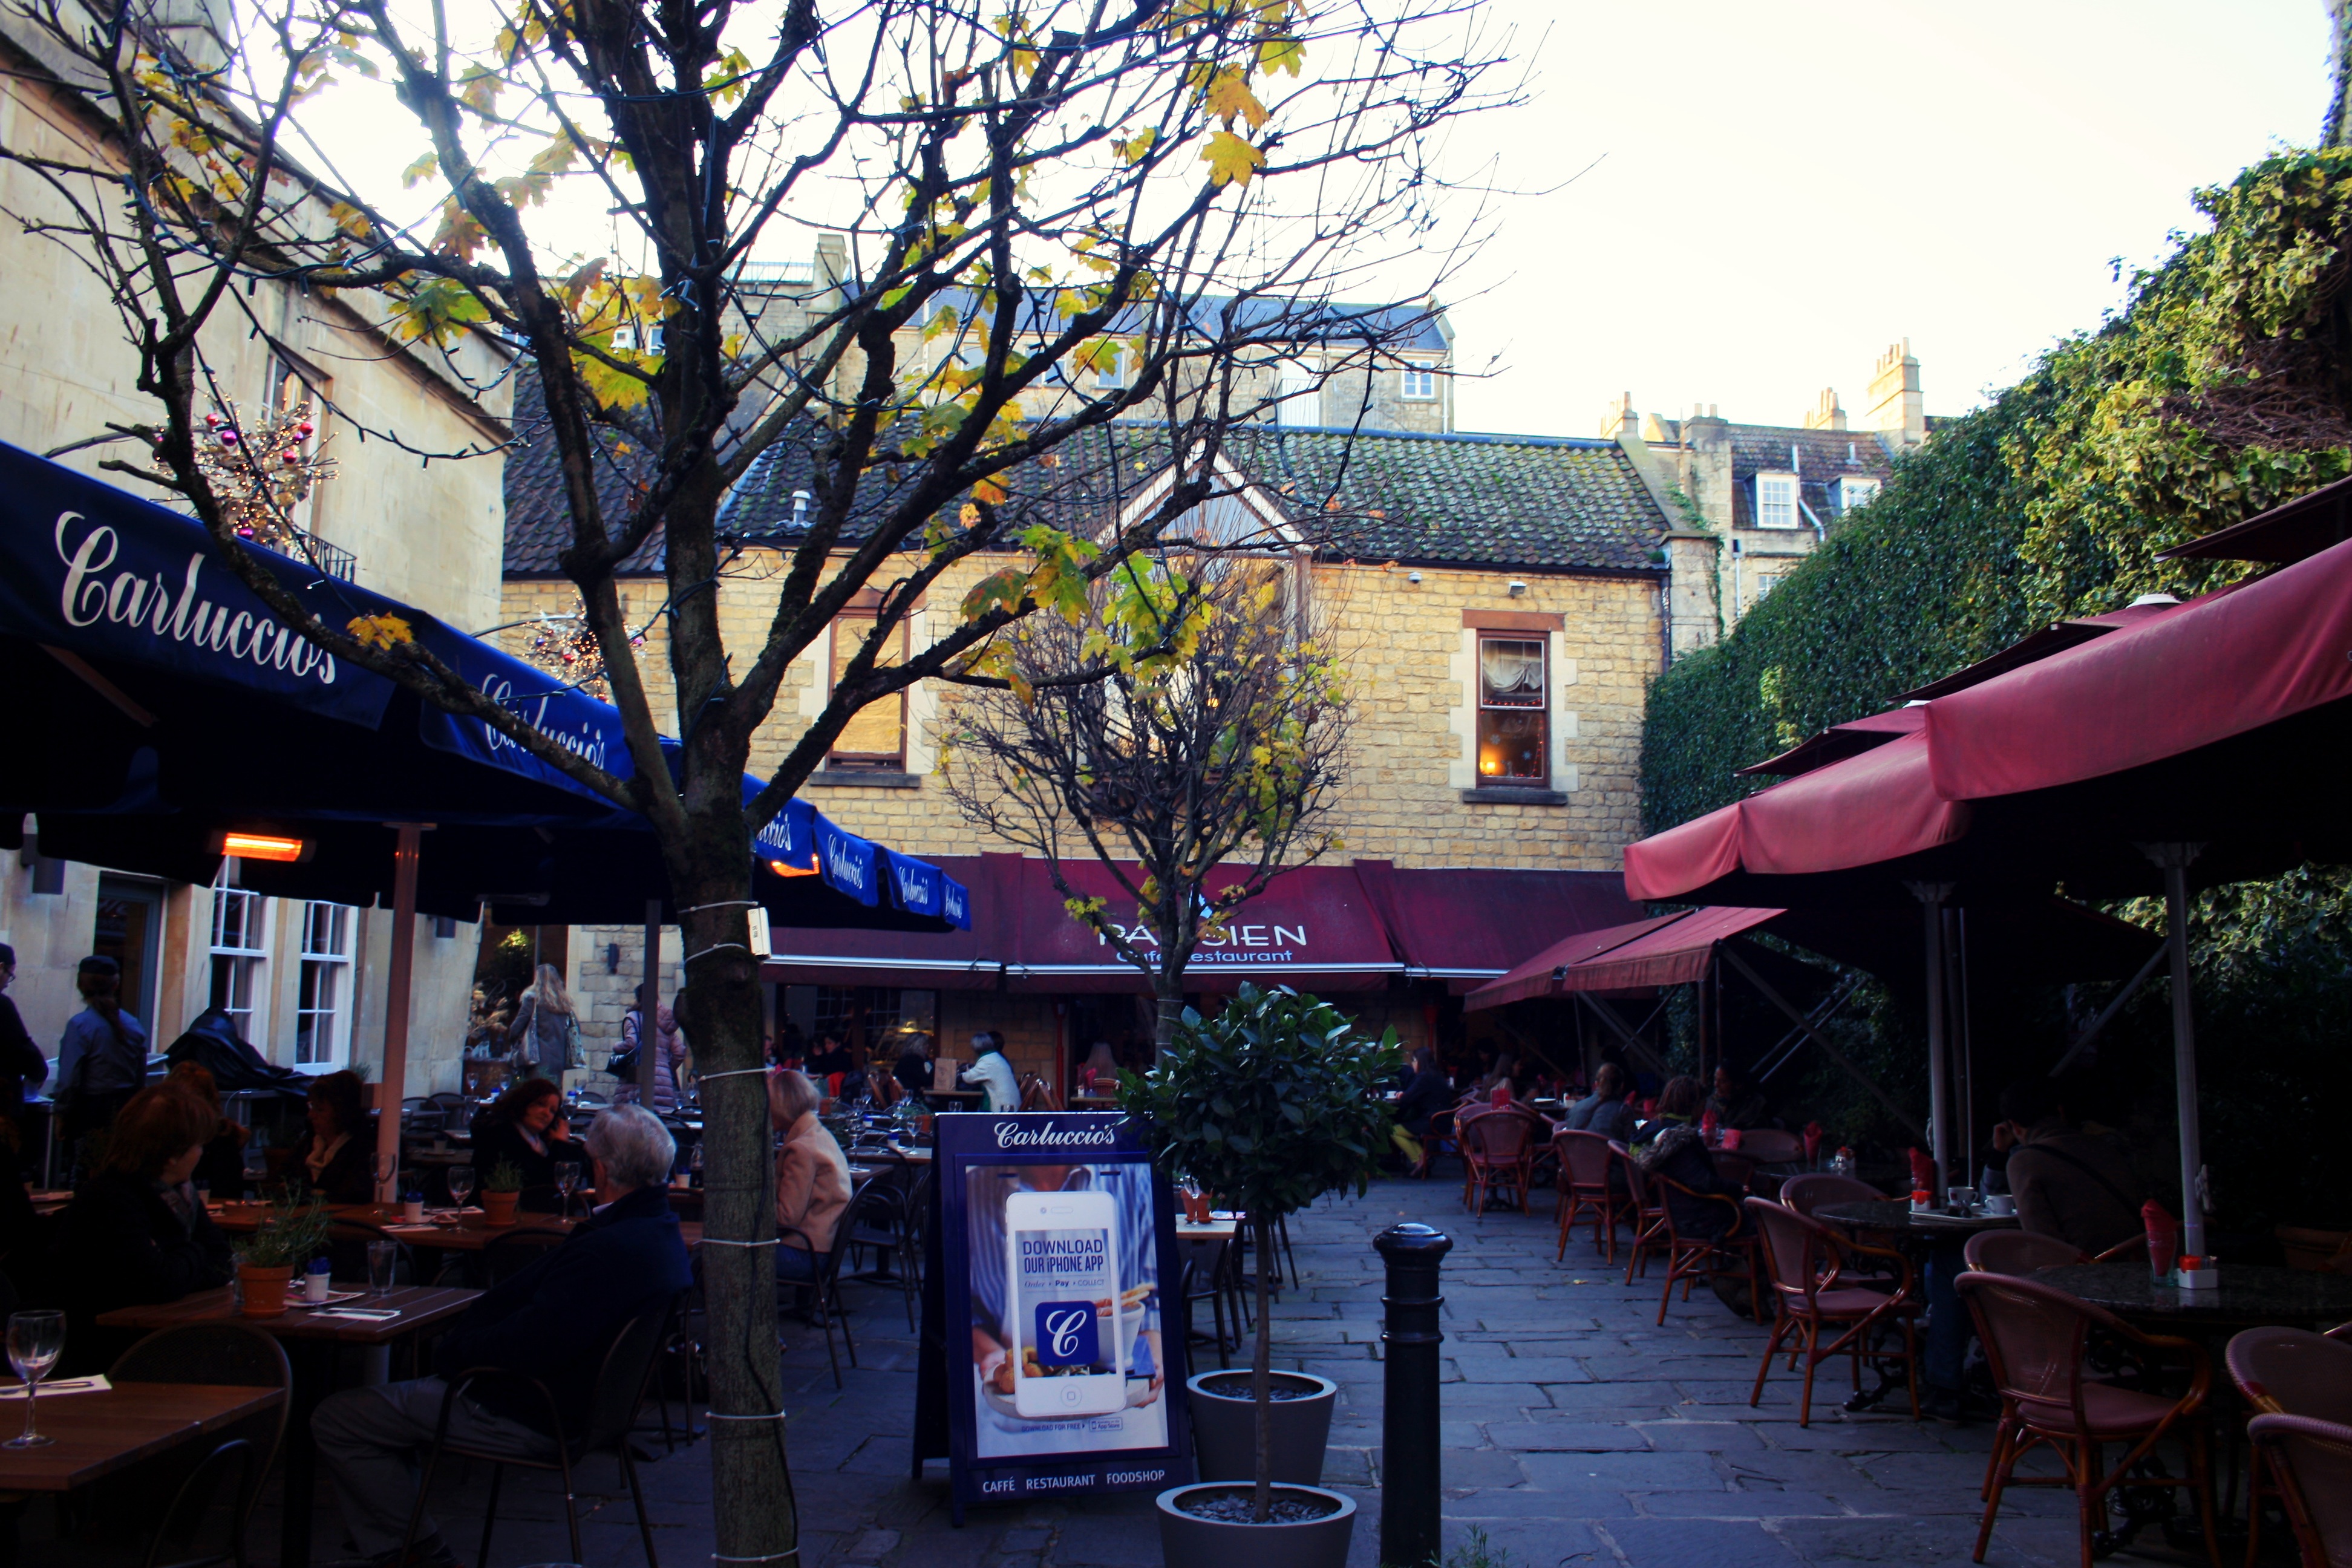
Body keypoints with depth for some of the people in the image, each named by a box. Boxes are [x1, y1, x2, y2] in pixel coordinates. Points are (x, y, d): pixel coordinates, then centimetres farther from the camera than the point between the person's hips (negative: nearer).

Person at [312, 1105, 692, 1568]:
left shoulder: (608, 1251, -31)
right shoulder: (662, 1232, 3)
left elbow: (524, 1347, -32)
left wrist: (453, 1351, -13)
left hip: (531, 1420, -11)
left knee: (336, 1420, -4)